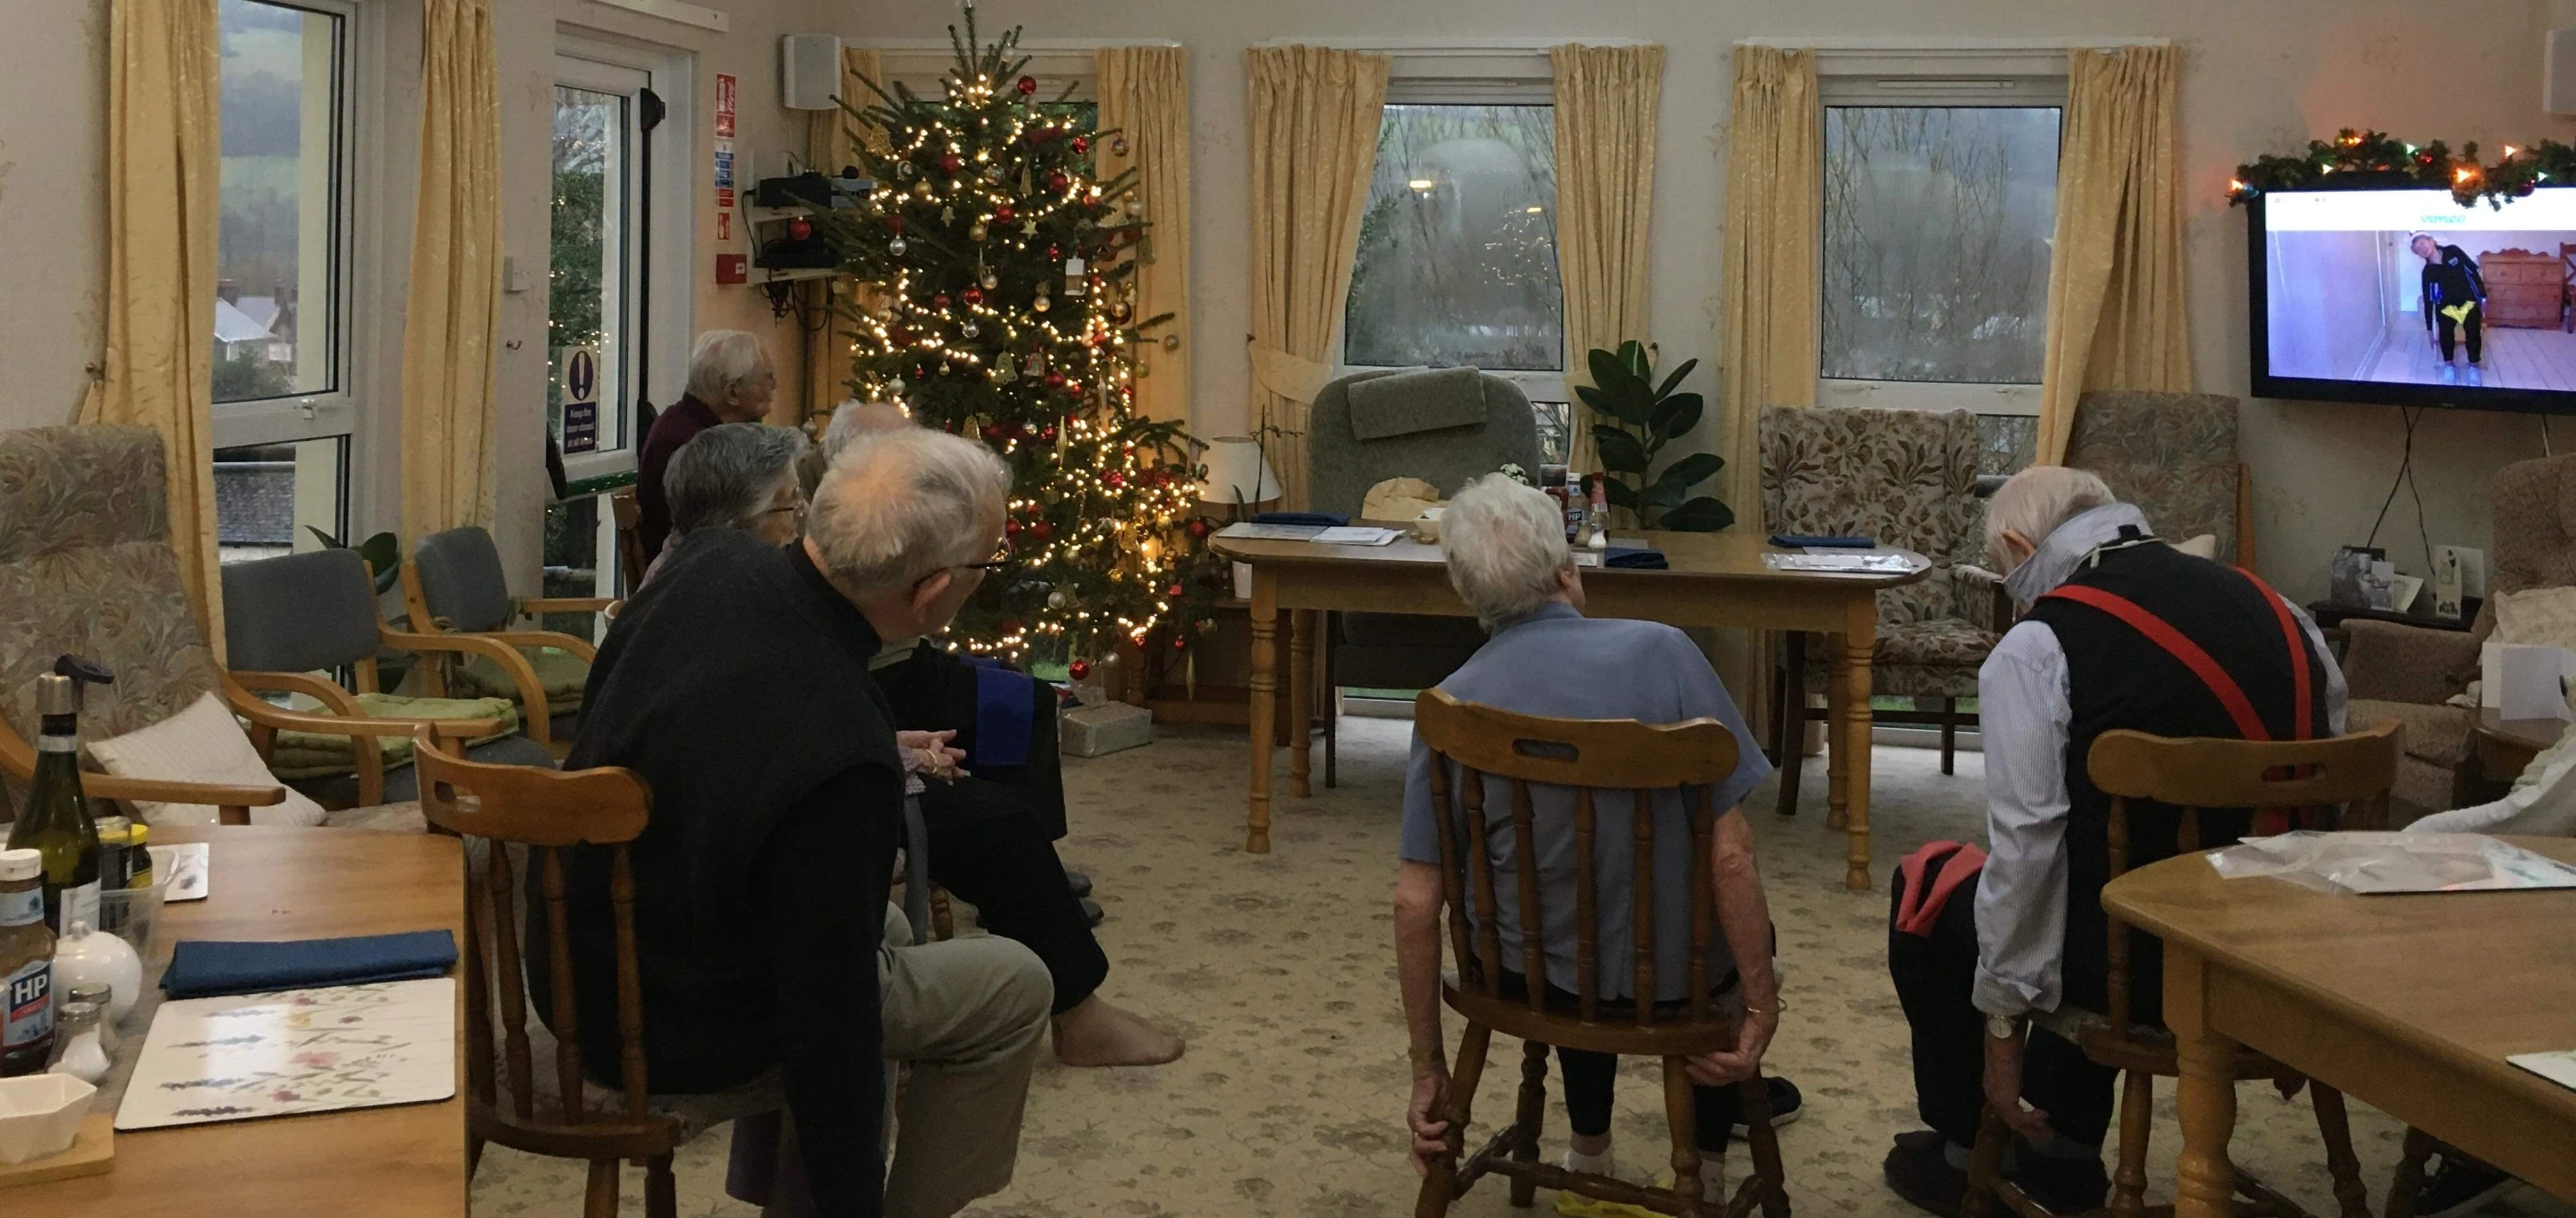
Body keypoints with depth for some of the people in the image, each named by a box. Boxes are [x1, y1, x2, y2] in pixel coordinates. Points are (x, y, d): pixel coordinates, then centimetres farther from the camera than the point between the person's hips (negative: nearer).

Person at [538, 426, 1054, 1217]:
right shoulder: (838, 752, -35)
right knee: (1015, 988, 7)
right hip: (675, 1034, -8)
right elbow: (829, 1025, -27)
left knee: (882, 926, 30)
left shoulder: (708, 565, -11)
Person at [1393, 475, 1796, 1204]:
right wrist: (1762, 1009, -10)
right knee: (1744, 927, 34)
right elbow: (1730, 854, -20)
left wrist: (1429, 1072, 1)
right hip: (1672, 977, -2)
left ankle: (1590, 1156, 46)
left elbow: (1415, 903, -9)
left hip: (1531, 979, 2)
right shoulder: (1660, 652, -19)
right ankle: (1704, 1165, 40)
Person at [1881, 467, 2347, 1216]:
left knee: (1930, 886, 21)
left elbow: (2027, 847, -15)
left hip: (2144, 968, -6)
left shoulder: (2035, 648, -12)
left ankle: (1965, 1157, 32)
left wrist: (2005, 1020, -6)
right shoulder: (2274, 611, 5)